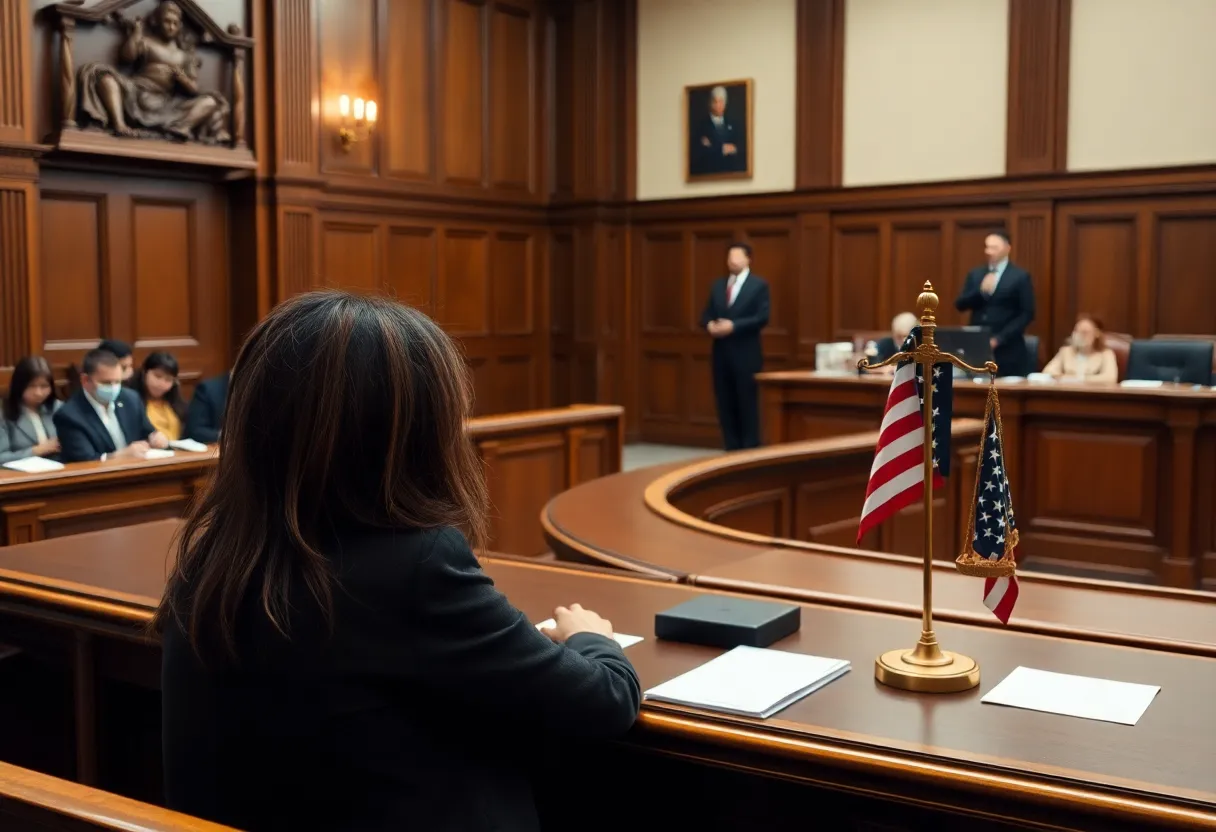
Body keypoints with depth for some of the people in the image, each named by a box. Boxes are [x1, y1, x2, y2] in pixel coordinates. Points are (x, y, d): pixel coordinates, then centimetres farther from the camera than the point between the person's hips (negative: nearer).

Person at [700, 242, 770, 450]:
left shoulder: (759, 285, -2)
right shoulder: (717, 285, 15)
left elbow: (762, 318, -11)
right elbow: (706, 315, 13)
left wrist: (733, 326, -20)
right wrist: (710, 325, -10)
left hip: (745, 354, -5)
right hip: (721, 353, 5)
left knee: (748, 405, -2)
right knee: (725, 405, 7)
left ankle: (750, 450, 4)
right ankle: (731, 449, 14)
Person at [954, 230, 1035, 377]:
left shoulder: (1020, 276, 0)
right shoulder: (975, 274, 13)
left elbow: (1027, 314, -5)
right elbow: (960, 305, 5)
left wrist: (999, 338, -12)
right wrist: (981, 290, -12)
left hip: (1007, 349, -3)